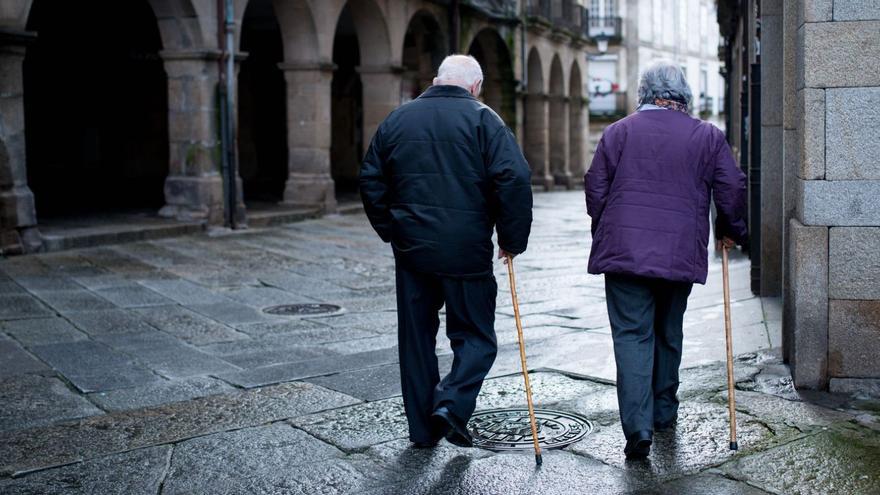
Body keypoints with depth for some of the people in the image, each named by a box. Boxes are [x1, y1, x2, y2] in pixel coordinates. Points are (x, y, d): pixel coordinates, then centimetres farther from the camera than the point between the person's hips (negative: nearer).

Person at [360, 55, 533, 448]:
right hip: (466, 251, -4)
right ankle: (452, 402, -12)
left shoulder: (397, 119, 10)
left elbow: (370, 180, 11)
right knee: (475, 335, 9)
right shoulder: (483, 120, -3)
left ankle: (423, 427, 20)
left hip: (411, 249, 4)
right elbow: (514, 180, -13)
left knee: (416, 336, 14)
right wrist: (512, 239, -3)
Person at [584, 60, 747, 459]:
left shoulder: (618, 131, 3)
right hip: (680, 255, 2)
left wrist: (603, 231, 18)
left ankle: (638, 428, -13)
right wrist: (730, 231, 21)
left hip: (624, 251, -2)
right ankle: (664, 413, 31)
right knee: (668, 334, 18)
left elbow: (596, 187, 4)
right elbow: (732, 188, 5)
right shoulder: (708, 136, 6)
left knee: (632, 336, -2)